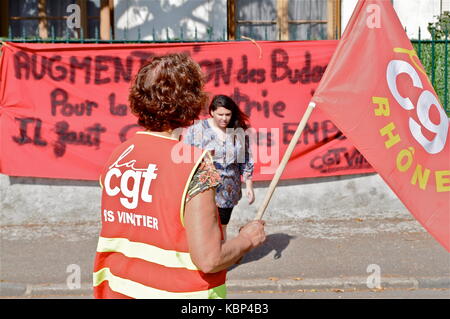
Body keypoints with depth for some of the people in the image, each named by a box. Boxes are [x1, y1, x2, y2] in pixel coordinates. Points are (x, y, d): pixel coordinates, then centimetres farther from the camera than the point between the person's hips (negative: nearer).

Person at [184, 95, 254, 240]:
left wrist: (249, 186, 9)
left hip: (228, 192, 3)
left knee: (221, 228, 14)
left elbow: (246, 162, 9)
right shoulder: (197, 130, -6)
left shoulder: (238, 132, 3)